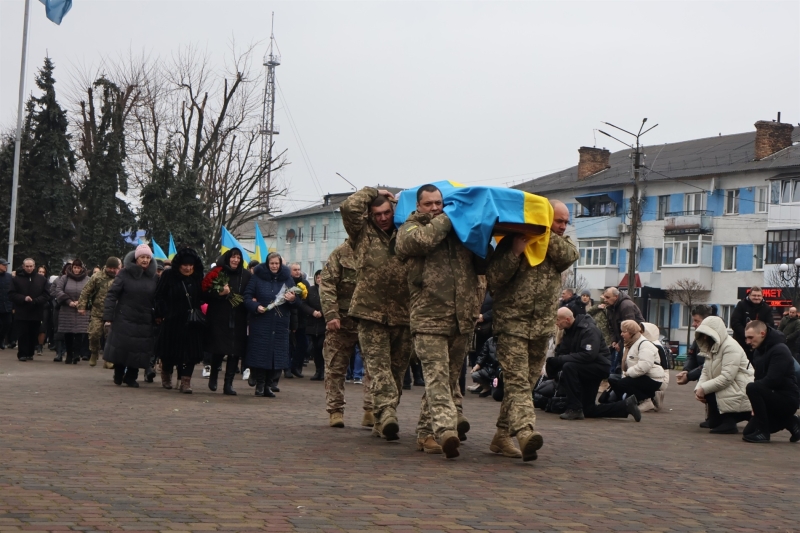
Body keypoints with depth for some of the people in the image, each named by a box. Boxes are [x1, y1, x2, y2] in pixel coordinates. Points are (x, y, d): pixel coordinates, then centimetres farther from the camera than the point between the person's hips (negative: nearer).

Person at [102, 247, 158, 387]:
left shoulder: (153, 278, 7)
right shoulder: (124, 274, -2)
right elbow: (111, 295, -5)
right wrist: (108, 317, -12)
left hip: (144, 323, 2)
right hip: (123, 320, -2)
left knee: (138, 351, -1)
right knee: (120, 349, 2)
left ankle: (131, 377, 15)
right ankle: (118, 376, 21)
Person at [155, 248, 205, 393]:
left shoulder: (197, 279, 5)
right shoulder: (169, 276, -2)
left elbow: (202, 298, 10)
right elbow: (159, 296, -3)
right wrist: (163, 314, -10)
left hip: (192, 322, 1)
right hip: (172, 320, -1)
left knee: (190, 352, -5)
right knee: (170, 351, 11)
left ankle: (185, 381, -3)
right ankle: (166, 376, 34)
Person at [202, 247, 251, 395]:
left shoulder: (247, 276, 6)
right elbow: (206, 294, -4)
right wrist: (220, 293, -18)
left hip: (238, 320, 2)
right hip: (219, 318, -2)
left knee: (235, 352, -2)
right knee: (218, 350, -1)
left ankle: (228, 384, 5)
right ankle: (213, 376, 26)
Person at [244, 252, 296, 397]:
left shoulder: (287, 278, 9)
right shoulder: (258, 277, 1)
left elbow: (296, 300, 12)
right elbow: (247, 296, 0)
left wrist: (292, 299, -11)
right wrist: (256, 306, -17)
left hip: (280, 324, 3)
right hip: (260, 321, -3)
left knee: (277, 355, 2)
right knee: (260, 353, -5)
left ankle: (268, 384, 12)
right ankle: (260, 384, 4)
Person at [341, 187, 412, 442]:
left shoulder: (405, 234, 14)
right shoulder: (363, 234, 8)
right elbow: (350, 206, -3)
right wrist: (373, 192, 9)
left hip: (403, 314, 3)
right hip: (370, 312, -3)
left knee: (397, 368, 7)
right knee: (378, 365, -14)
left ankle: (382, 420, 17)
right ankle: (387, 413, -24)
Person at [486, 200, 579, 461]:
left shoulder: (560, 243, 15)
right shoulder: (513, 241, -1)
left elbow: (570, 255, -8)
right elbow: (493, 278, -8)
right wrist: (515, 252, -18)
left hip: (543, 325, 6)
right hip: (512, 322, -6)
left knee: (526, 382, 9)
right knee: (517, 380, -17)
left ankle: (503, 435, 17)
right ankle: (525, 432, -32)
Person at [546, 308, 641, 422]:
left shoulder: (589, 329, -22)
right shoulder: (569, 331, 4)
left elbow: (588, 355, -34)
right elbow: (561, 352, 0)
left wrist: (561, 359, -35)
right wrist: (553, 361, -21)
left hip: (599, 367, -9)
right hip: (585, 368, 9)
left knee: (568, 367, -33)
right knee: (588, 411, 10)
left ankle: (575, 409, -26)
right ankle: (626, 405, 18)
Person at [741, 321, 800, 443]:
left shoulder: (780, 350, -18)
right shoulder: (758, 351, 10)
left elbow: (772, 380, -28)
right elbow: (760, 379, 13)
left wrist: (750, 389, -18)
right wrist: (757, 407, 1)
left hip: (787, 399, -10)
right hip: (774, 398, 10)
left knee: (752, 388, -32)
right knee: (748, 432, 9)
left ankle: (763, 432, -21)